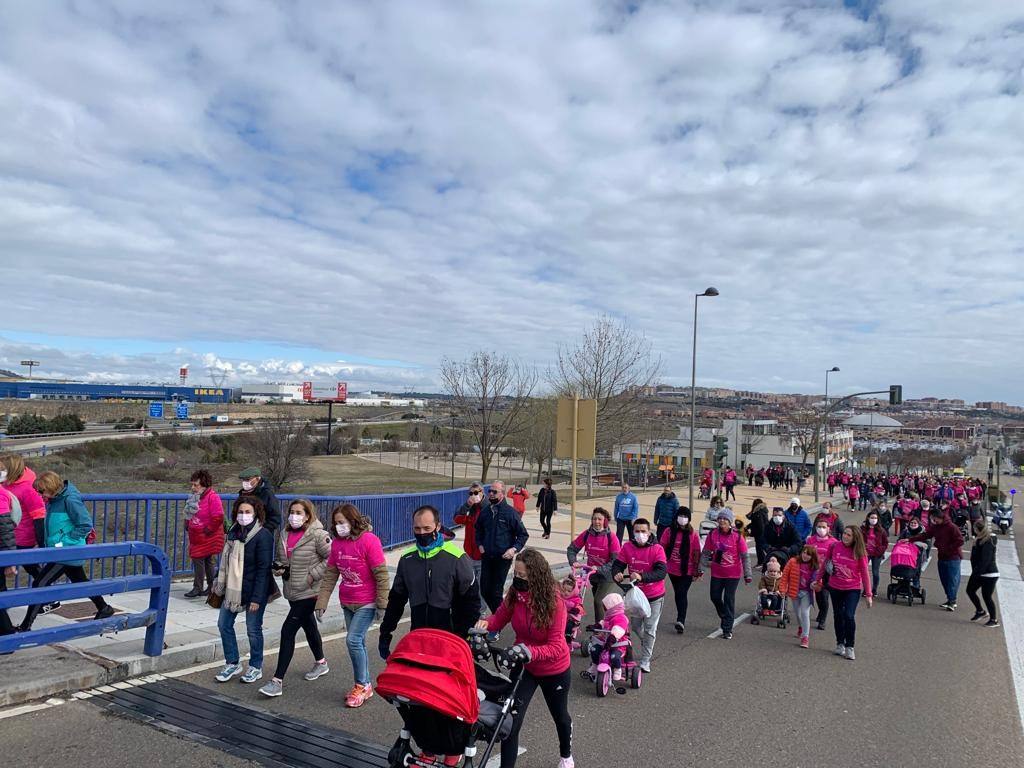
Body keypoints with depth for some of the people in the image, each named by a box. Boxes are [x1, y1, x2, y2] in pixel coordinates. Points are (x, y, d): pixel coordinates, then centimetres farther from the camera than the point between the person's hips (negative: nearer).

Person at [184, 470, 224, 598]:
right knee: (197, 561, 13)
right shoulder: (195, 496, 9)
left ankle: (212, 588, 9)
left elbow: (218, 518, -25)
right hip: (196, 537, 9)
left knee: (210, 563, -1)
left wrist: (208, 530, -19)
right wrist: (188, 525, 8)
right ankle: (197, 588, 22)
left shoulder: (212, 497, -19)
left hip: (209, 538, -9)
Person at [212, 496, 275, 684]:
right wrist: (218, 584, 14)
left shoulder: (263, 536, -17)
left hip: (253, 590, -7)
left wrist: (257, 598, -21)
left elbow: (263, 569, -18)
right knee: (224, 624, 10)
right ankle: (232, 664, 26)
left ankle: (256, 667, 22)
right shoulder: (234, 532, 6)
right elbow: (226, 561, 16)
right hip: (232, 588, 7)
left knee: (253, 629, 4)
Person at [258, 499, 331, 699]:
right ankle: (321, 663, 43)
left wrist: (313, 574, -18)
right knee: (309, 627, 23)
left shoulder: (317, 535, -15)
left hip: (309, 592, -7)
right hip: (292, 592, 7)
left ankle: (278, 680, -5)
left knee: (288, 631, -11)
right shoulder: (283, 535, 6)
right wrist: (278, 568, -1)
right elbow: (278, 558, 20)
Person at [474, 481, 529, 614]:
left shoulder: (510, 512, -9)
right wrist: (480, 544, 8)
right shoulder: (485, 511, 4)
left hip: (503, 558, -4)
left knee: (496, 592, -3)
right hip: (486, 556, 5)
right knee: (484, 590, 7)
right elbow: (479, 530, 22)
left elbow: (523, 534, -4)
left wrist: (514, 549, -15)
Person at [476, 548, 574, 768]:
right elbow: (499, 619, -6)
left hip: (555, 671, -2)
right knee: (511, 721, -9)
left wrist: (530, 652, -49)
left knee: (560, 716, 24)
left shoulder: (554, 603, -31)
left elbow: (556, 647, -33)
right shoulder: (514, 595, -18)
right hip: (524, 667, 3)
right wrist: (485, 623, -28)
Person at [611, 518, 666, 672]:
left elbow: (661, 571, -28)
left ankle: (645, 661, 19)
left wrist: (642, 577, -42)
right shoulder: (627, 547, -8)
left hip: (654, 596, -3)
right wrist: (617, 574, -34)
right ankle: (648, 646, 45)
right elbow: (617, 565, -9)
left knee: (649, 629, 3)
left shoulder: (657, 549, -18)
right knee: (635, 626, 15)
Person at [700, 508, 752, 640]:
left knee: (729, 599, -1)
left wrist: (747, 574, -10)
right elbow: (705, 552, 3)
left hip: (733, 574, -4)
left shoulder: (737, 536, -13)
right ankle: (725, 618, 40)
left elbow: (744, 557, -8)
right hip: (717, 573, 4)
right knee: (715, 597, 11)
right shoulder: (712, 535, -5)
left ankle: (727, 630, 10)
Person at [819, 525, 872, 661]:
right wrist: (818, 580, 14)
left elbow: (865, 574, -6)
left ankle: (849, 647, 1)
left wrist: (868, 594, -5)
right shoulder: (834, 547, -6)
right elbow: (825, 563, 8)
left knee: (849, 616, -14)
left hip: (853, 589, -3)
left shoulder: (860, 553, -11)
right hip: (835, 588, 3)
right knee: (838, 616, 13)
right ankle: (840, 644, 29)